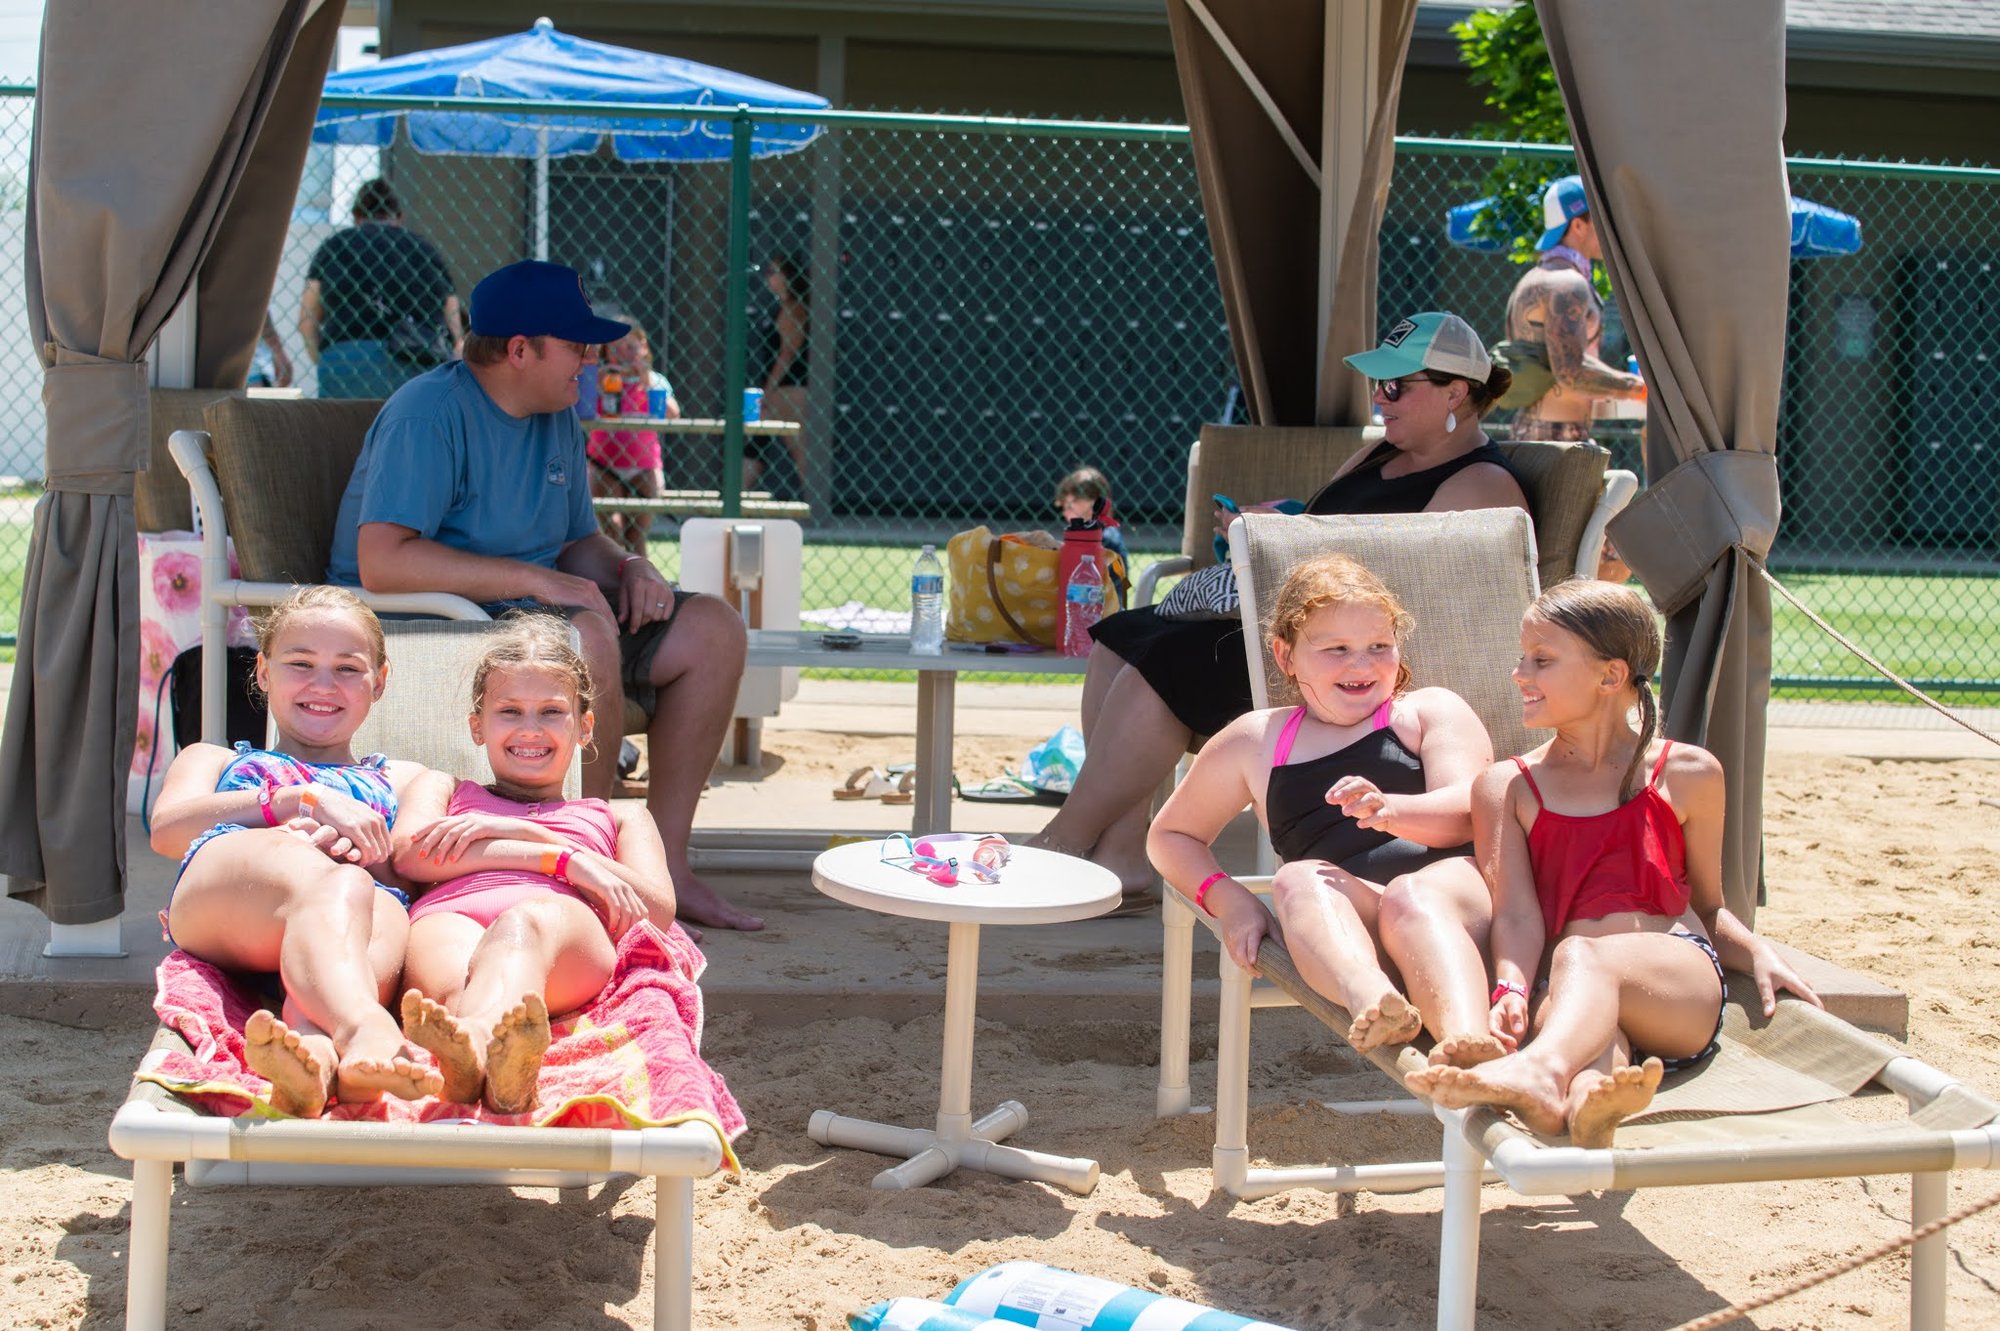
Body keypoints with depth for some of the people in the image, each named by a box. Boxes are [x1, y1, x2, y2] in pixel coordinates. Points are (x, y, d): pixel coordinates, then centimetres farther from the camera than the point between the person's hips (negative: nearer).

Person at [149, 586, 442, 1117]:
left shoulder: (401, 780, 43)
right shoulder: (214, 760, 43)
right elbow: (168, 828, 16)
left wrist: (353, 847, -3)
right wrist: (307, 799, 4)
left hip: (373, 895, 1)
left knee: (370, 902, -41)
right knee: (326, 886, -41)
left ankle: (313, 1046, -73)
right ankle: (362, 1031, -73)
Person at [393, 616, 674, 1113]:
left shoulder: (618, 816, 40)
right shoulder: (443, 789, 42)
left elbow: (658, 910, 17)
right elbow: (411, 857, 15)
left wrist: (521, 832, 10)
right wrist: (562, 858, 4)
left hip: (568, 923, 0)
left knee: (527, 920, -41)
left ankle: (473, 1041, -73)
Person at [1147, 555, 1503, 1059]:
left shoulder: (1431, 710, 21)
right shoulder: (1257, 741, 27)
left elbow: (1469, 811, 2)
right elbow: (1169, 836, 34)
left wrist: (1388, 810, -22)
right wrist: (1230, 900, 12)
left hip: (1453, 884, -1)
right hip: (1345, 919, 2)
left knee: (1411, 898, -36)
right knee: (1297, 879, -31)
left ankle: (1467, 1039, -65)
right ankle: (1370, 1000, -63)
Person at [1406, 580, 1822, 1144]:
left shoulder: (1686, 774, 17)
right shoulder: (1506, 787, 16)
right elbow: (1516, 915, 2)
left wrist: (1759, 954, 5)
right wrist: (1511, 992, -18)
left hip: (1679, 981, 0)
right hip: (1563, 994, 1)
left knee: (1581, 956, -36)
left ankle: (1539, 1069, -67)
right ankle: (1586, 1093, -73)